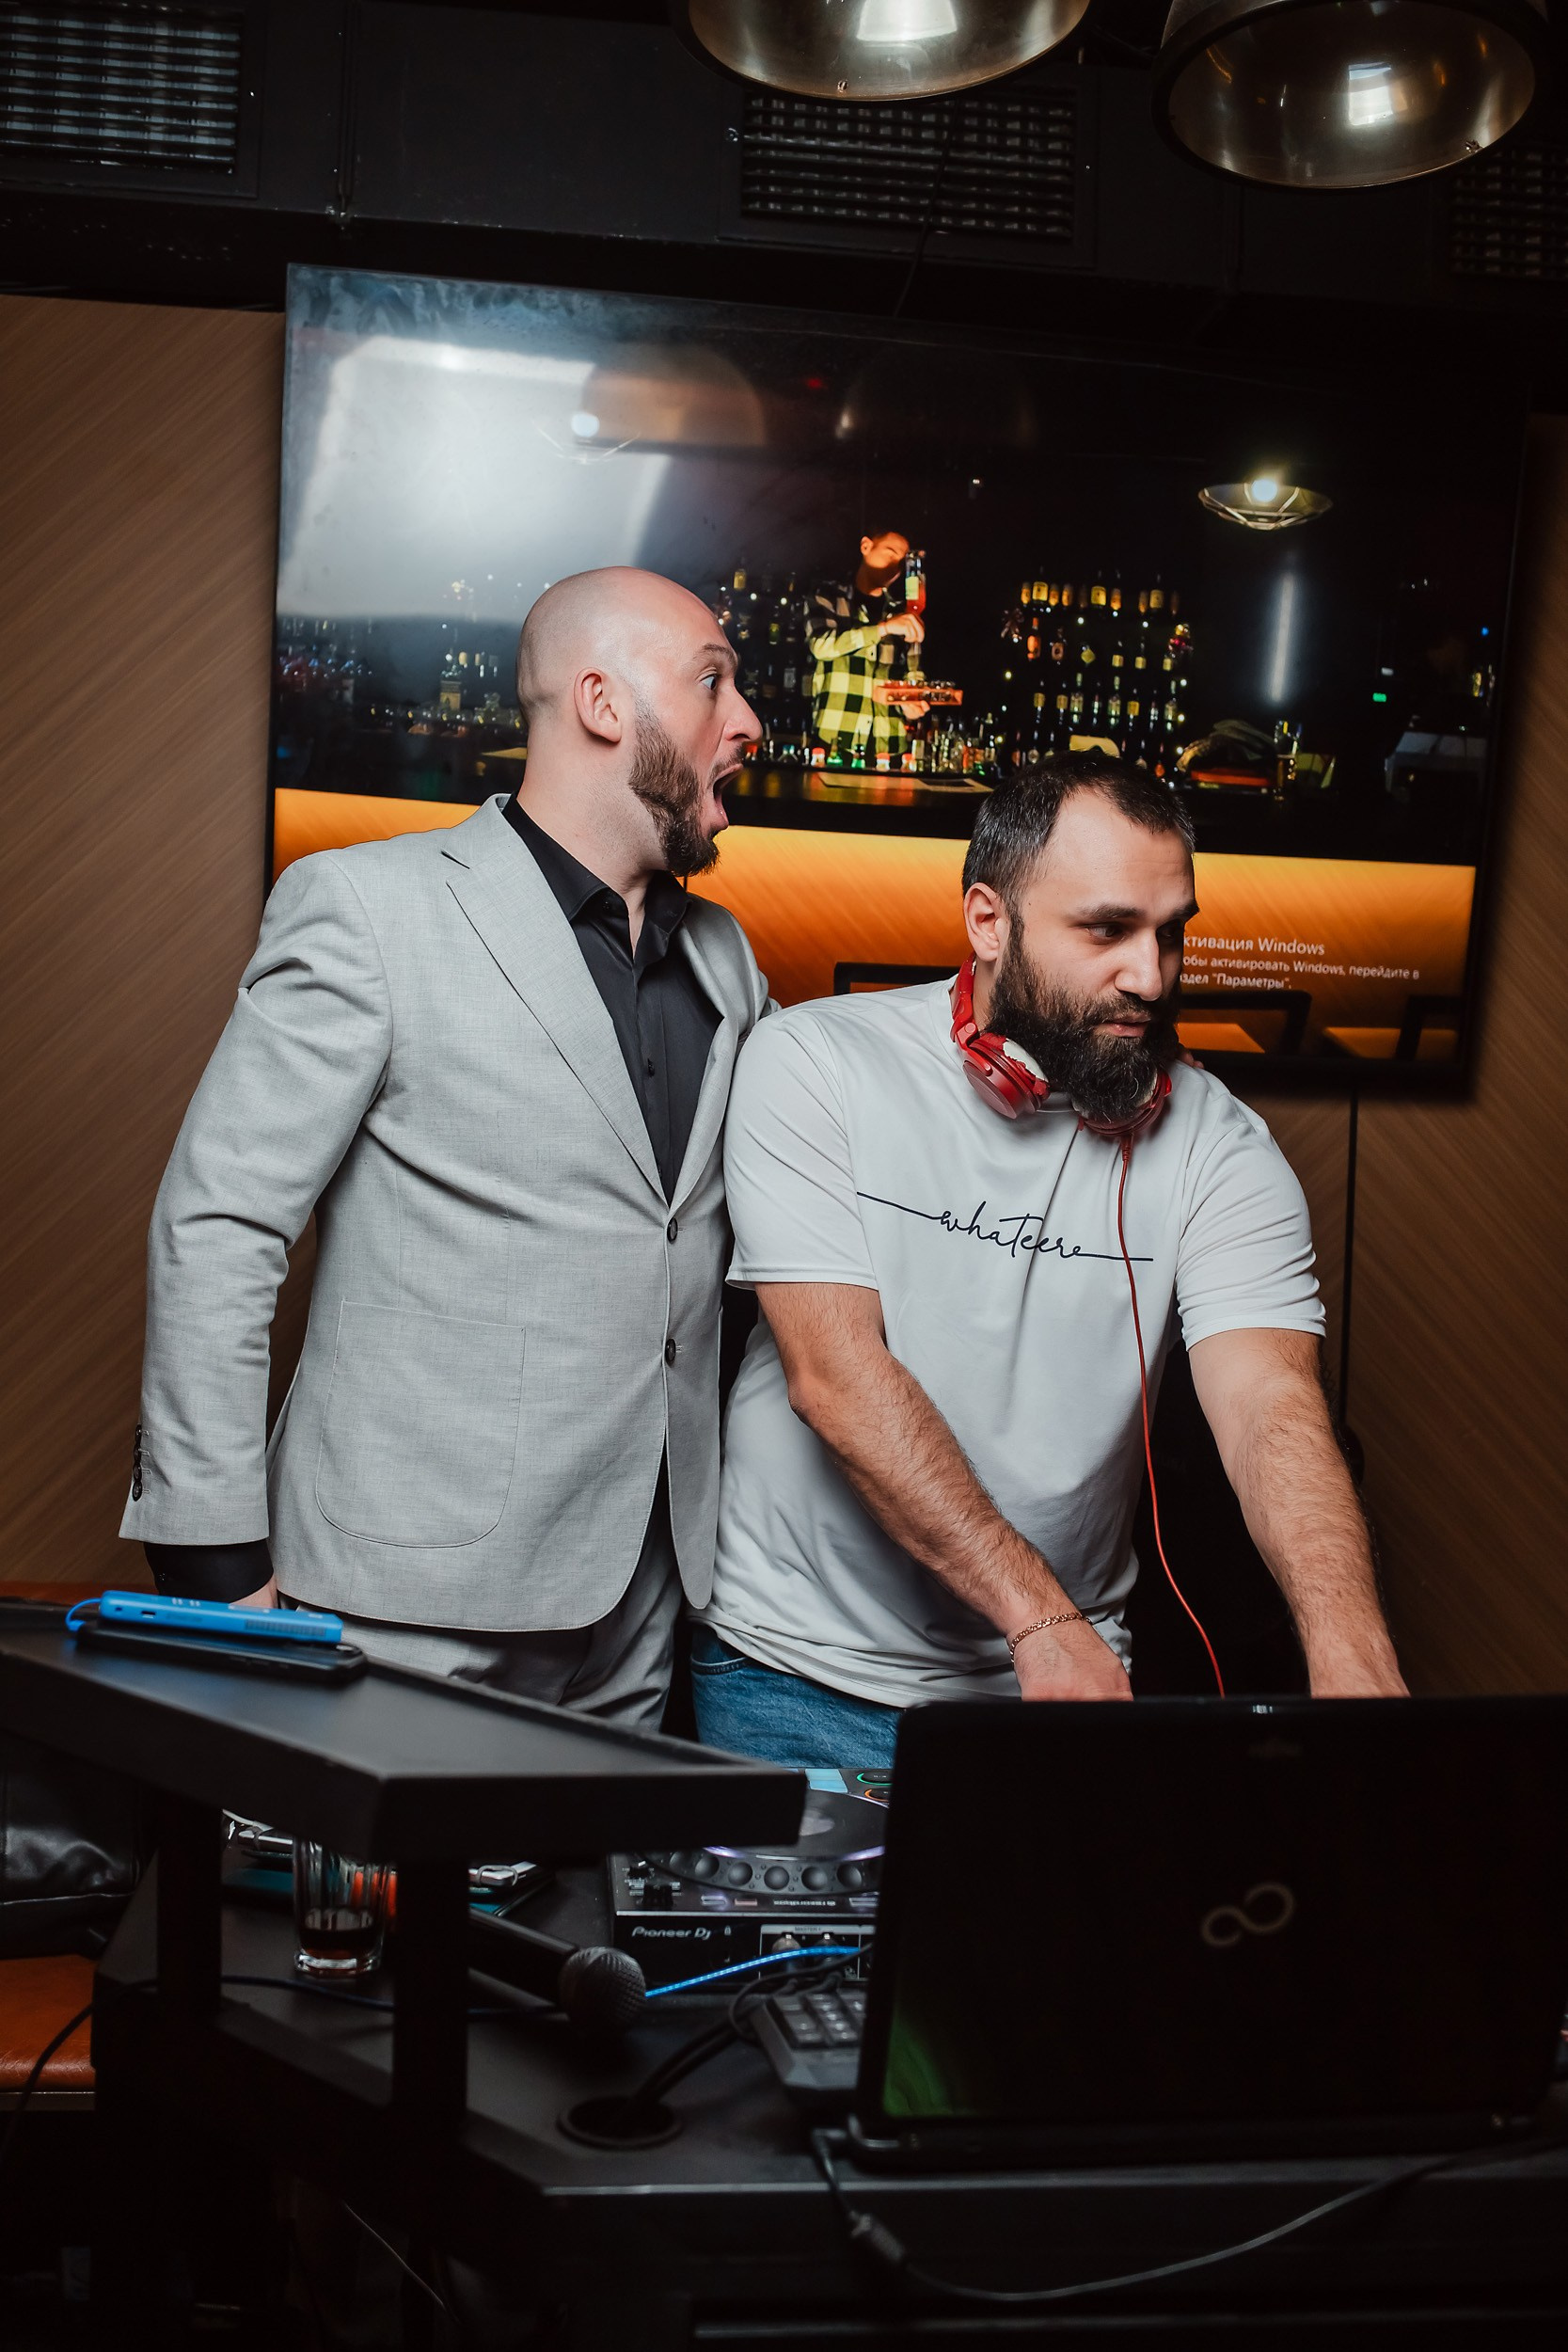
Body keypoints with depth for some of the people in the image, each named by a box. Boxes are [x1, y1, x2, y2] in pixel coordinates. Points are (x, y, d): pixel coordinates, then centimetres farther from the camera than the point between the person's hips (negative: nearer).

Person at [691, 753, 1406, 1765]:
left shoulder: (1216, 1143, -6)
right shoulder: (815, 1063, -11)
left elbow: (1271, 1404, -19)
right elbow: (834, 1377, -20)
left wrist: (1357, 1666, -37)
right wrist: (1042, 1615, -27)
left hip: (1057, 1679, 2)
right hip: (793, 1674, -1)